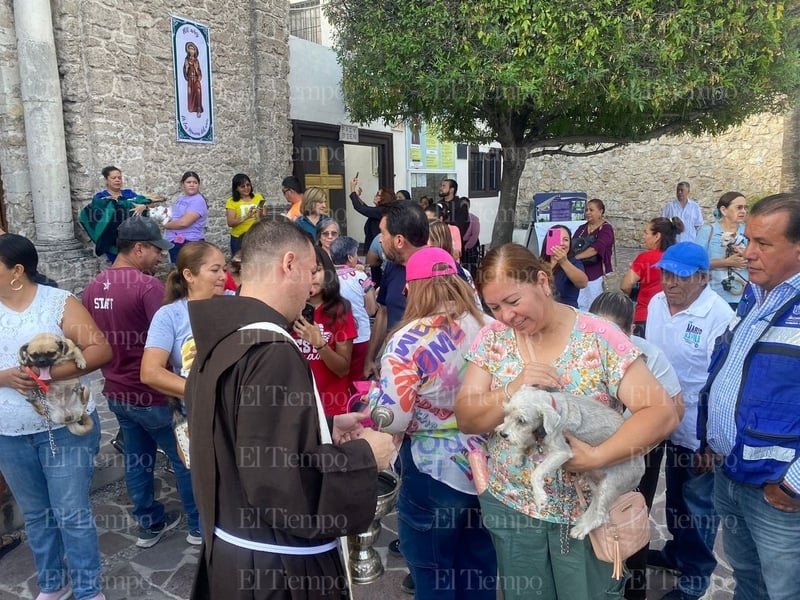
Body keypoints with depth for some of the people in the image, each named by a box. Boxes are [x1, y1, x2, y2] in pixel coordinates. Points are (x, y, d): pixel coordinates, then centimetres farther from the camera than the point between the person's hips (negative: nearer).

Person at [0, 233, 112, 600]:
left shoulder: (59, 303, -8)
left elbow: (102, 350, -14)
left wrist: (52, 373, -25)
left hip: (65, 427, -4)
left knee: (72, 514, 3)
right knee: (35, 515, 18)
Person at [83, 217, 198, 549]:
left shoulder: (93, 287, 3)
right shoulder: (148, 285, -22)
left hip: (117, 391, 7)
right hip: (151, 393, -7)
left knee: (136, 458, 19)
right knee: (185, 457, 9)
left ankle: (150, 523, 32)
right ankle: (200, 523, 22)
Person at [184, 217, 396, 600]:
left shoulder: (223, 338, 3)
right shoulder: (272, 352, -26)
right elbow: (281, 484, -30)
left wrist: (326, 428, 9)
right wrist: (363, 456, -16)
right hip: (275, 568, -8)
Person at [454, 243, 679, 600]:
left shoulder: (599, 337, -14)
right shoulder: (492, 339, -5)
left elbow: (662, 413, -17)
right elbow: (466, 419, -8)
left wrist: (597, 457, -29)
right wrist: (513, 390, -25)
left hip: (589, 510, -2)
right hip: (511, 506, 3)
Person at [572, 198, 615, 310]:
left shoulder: (606, 229, -3)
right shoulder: (581, 229, 16)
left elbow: (596, 248, -18)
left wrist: (576, 257, -26)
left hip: (597, 275, -5)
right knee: (580, 306, 3)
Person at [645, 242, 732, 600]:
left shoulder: (719, 316, -24)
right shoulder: (656, 303, -1)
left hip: (701, 430, -6)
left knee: (698, 504, 12)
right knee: (675, 496, 25)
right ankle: (677, 551, 47)